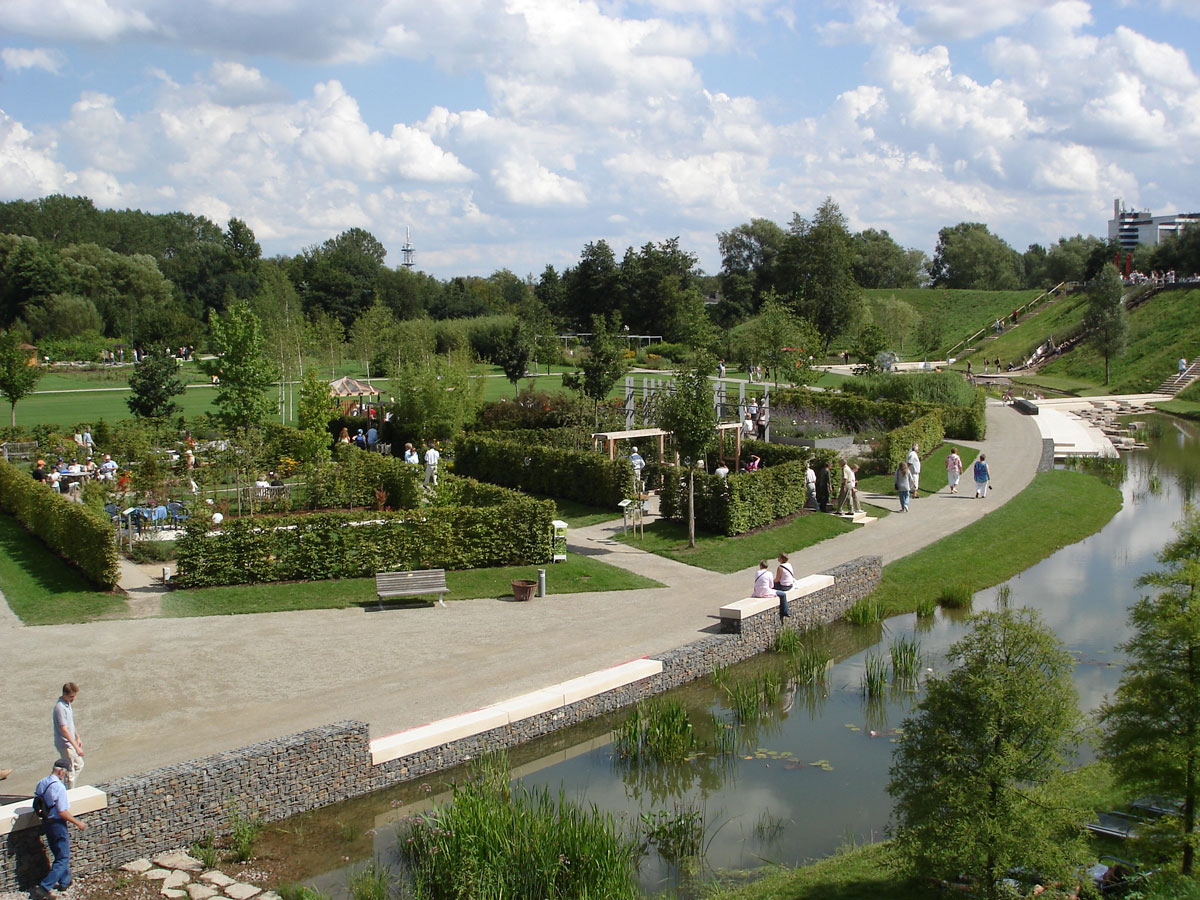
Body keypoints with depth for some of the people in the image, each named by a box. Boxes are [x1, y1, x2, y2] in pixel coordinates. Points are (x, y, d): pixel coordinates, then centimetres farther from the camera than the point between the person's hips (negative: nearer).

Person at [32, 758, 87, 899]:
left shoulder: (41, 784, 1)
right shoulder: (59, 787, -24)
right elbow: (63, 812, -23)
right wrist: (78, 823, -10)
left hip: (46, 823, 9)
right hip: (58, 824, -9)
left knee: (59, 855, 25)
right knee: (63, 859, 1)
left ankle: (64, 882, 37)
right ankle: (44, 887, -5)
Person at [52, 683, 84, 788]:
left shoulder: (68, 704, 7)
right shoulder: (60, 707, -24)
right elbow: (64, 730, -28)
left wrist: (77, 737, 22)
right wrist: (76, 747, -29)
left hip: (70, 742, 10)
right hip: (64, 744, -10)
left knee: (79, 764, 20)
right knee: (70, 770, -3)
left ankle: (70, 788, 30)